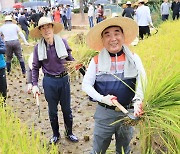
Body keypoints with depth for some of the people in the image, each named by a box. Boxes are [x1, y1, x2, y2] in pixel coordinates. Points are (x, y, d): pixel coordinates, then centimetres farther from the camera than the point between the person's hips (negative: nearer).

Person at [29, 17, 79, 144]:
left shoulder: (62, 42, -7)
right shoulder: (38, 47, -6)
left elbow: (70, 60, 3)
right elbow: (35, 67, 0)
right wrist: (34, 85, -5)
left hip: (64, 79, 0)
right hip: (49, 81, 0)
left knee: (67, 109, 14)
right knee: (52, 110, 15)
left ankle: (69, 133, 34)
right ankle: (56, 134, 35)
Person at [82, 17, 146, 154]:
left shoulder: (133, 58, -4)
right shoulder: (97, 61, -6)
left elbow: (142, 81, -11)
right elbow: (86, 85, -4)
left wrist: (138, 101, -28)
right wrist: (102, 98, -17)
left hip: (128, 113, 1)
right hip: (104, 113, -1)